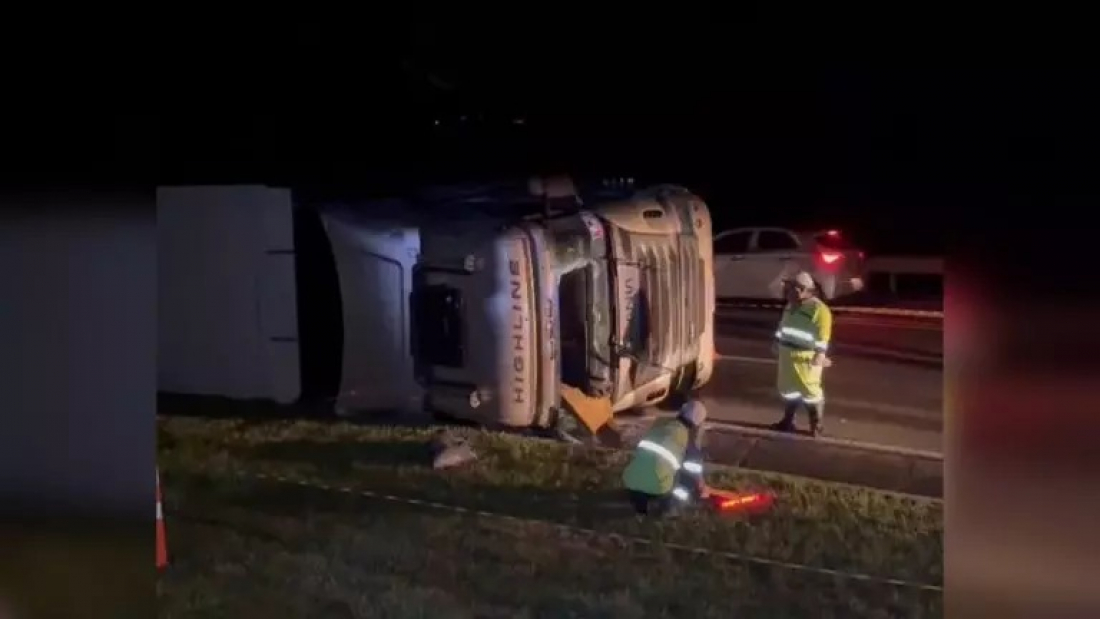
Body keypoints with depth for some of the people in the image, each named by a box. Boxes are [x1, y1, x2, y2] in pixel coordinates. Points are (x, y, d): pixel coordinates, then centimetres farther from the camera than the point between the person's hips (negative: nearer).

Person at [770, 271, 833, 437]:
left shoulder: (819, 309, -14)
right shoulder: (791, 306, 13)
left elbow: (822, 336, -19)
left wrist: (820, 355, -25)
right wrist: (777, 345, 24)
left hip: (806, 358, -8)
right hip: (787, 355, 8)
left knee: (810, 391, -3)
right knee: (787, 388, 16)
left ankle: (817, 427, 7)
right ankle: (787, 422, 29)